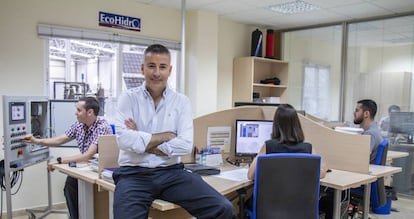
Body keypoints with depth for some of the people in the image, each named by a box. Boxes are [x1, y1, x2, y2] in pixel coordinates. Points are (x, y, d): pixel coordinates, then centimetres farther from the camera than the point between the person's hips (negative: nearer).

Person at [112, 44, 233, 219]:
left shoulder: (181, 101, 7)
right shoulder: (128, 98, 4)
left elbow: (185, 145, -7)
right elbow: (125, 140, -13)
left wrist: (141, 141, -7)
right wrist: (165, 136, -6)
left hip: (171, 172, 2)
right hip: (134, 174, -1)